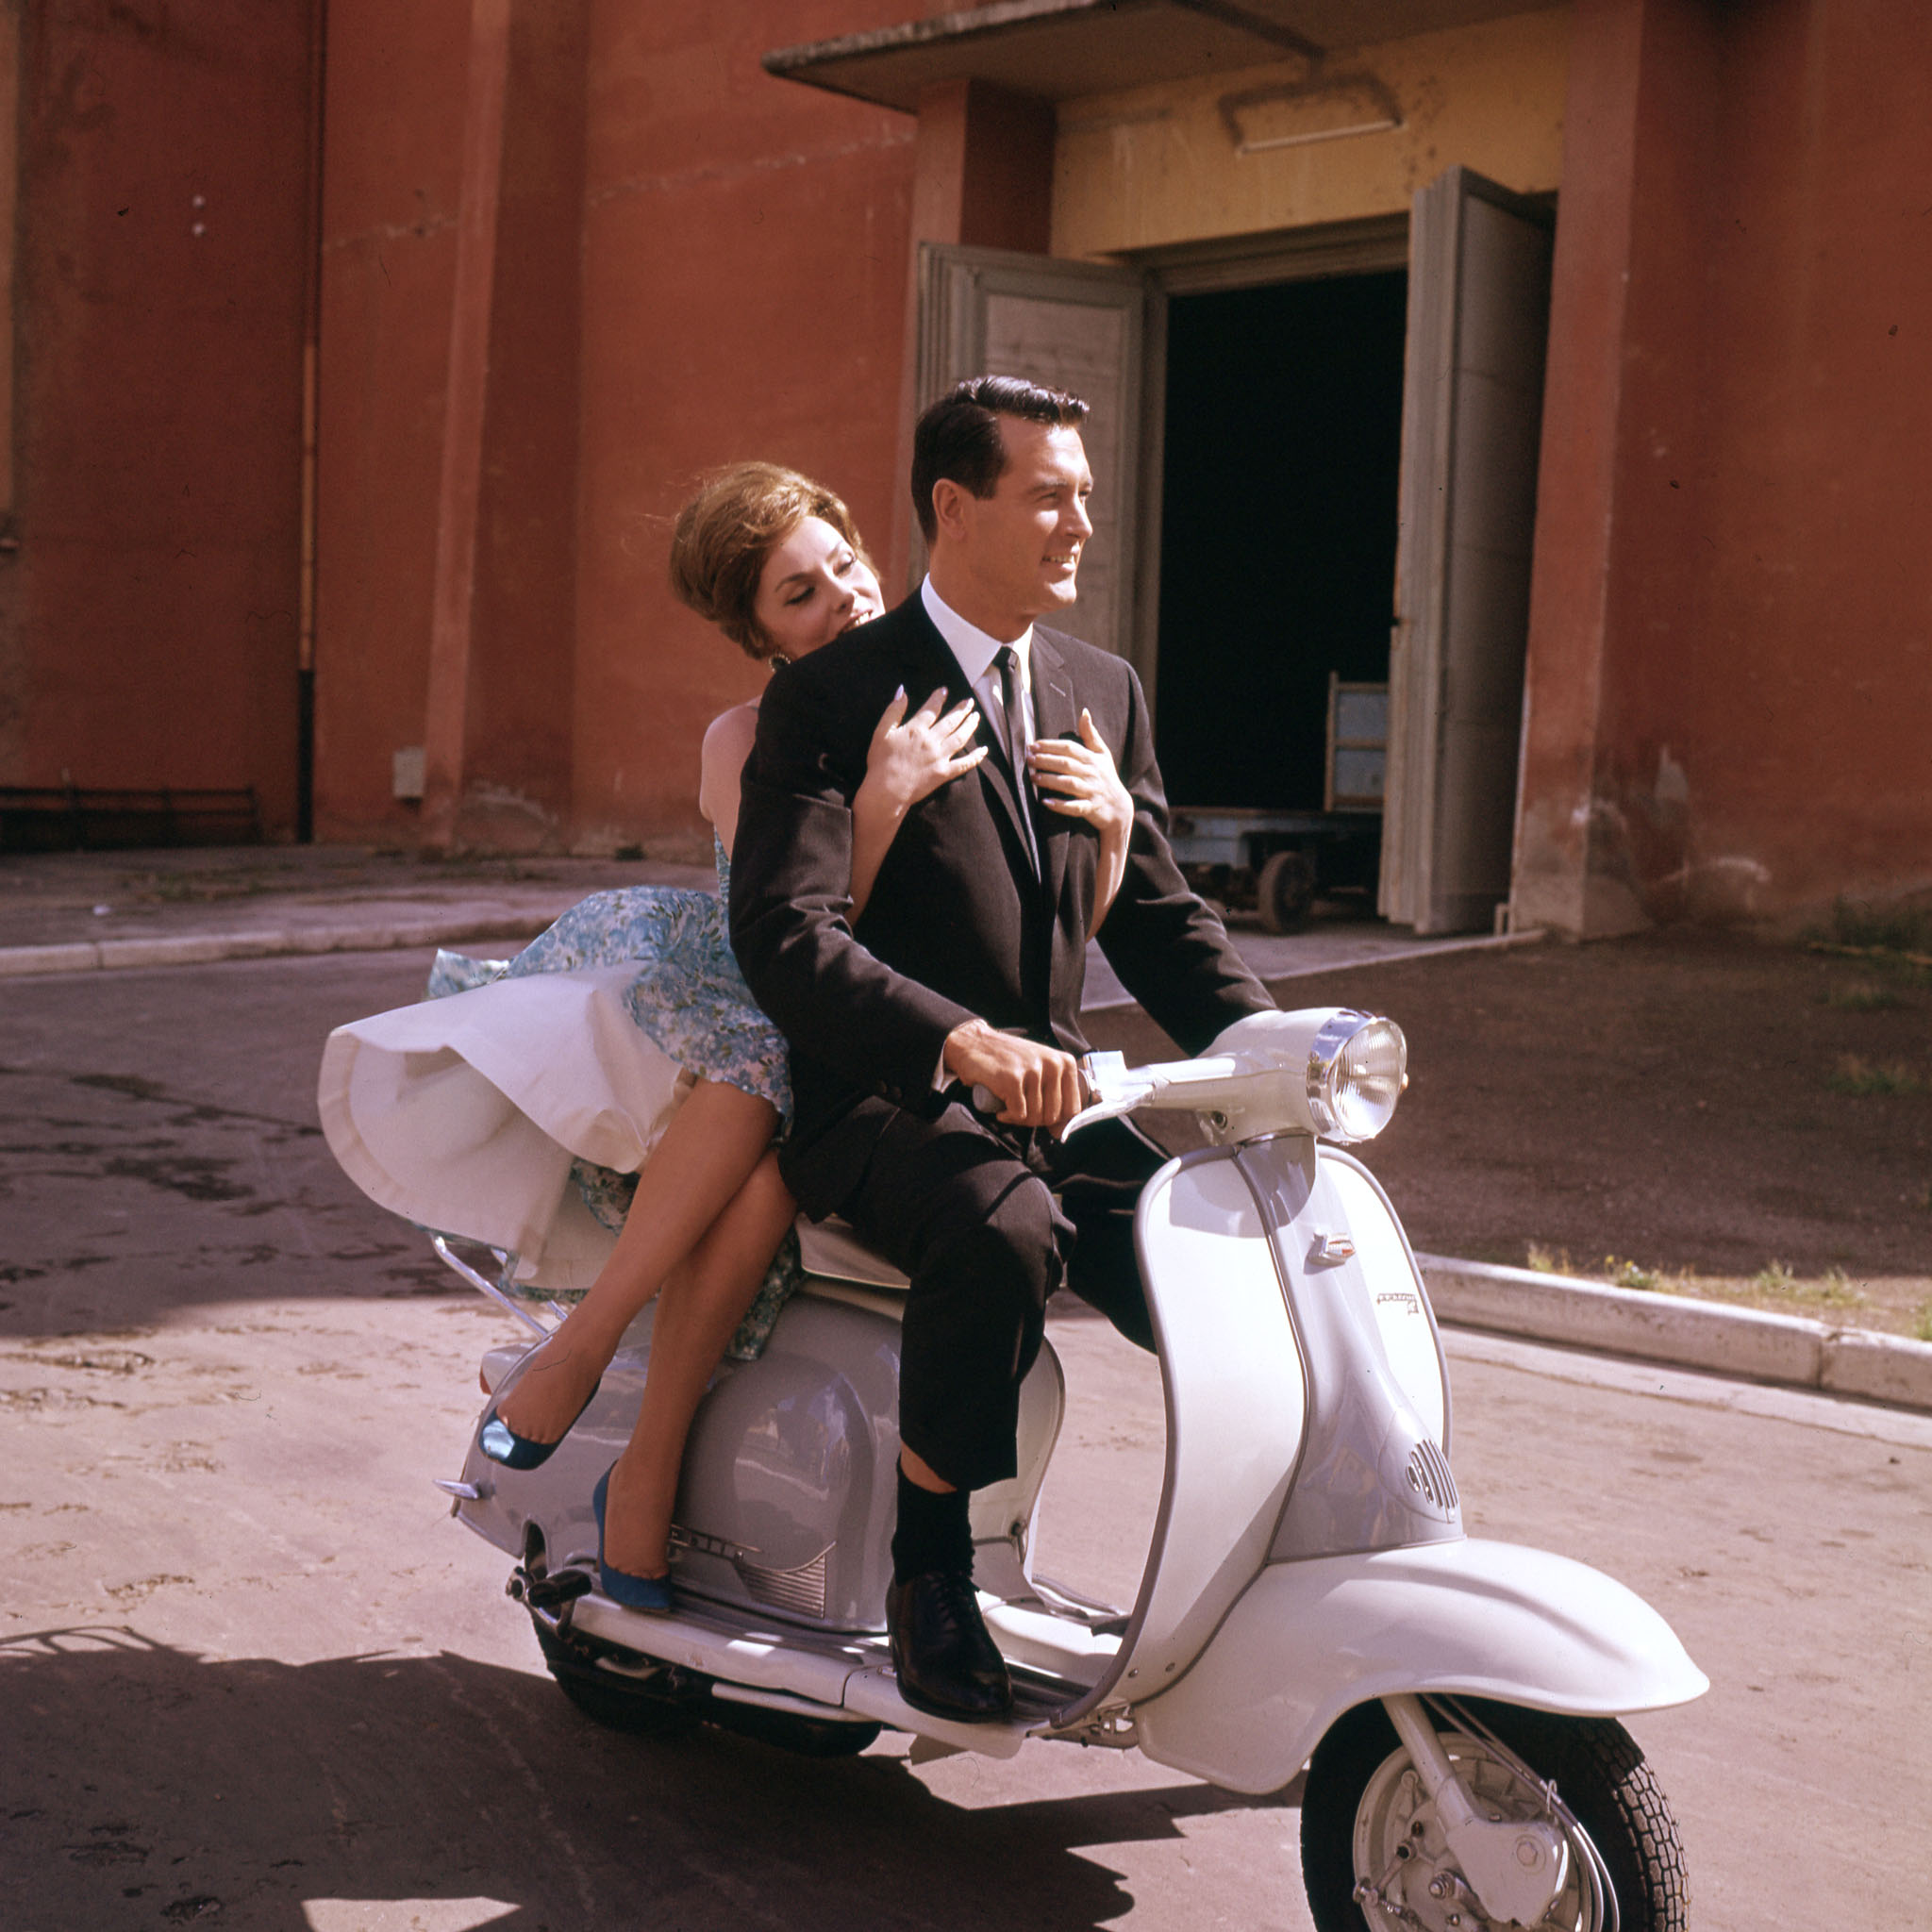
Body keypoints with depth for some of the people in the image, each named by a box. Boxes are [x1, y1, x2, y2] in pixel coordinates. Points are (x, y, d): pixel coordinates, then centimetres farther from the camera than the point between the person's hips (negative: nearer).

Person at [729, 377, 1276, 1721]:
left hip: (1055, 1103, 6)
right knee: (1005, 1233, -36)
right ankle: (930, 1569, -14)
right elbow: (782, 934, -20)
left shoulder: (1106, 694, 12)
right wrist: (963, 1041, -36)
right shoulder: (833, 698, -7)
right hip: (880, 1106, -5)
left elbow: (1159, 915, 13)